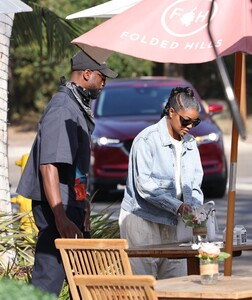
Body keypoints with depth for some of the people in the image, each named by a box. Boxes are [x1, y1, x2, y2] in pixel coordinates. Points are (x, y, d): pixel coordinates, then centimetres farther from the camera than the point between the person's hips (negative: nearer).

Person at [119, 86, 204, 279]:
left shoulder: (190, 143, 13)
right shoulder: (147, 139, -9)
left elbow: (194, 184, 15)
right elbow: (144, 184, -17)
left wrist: (195, 209, -6)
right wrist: (177, 206, -24)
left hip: (171, 223, 7)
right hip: (142, 219, -6)